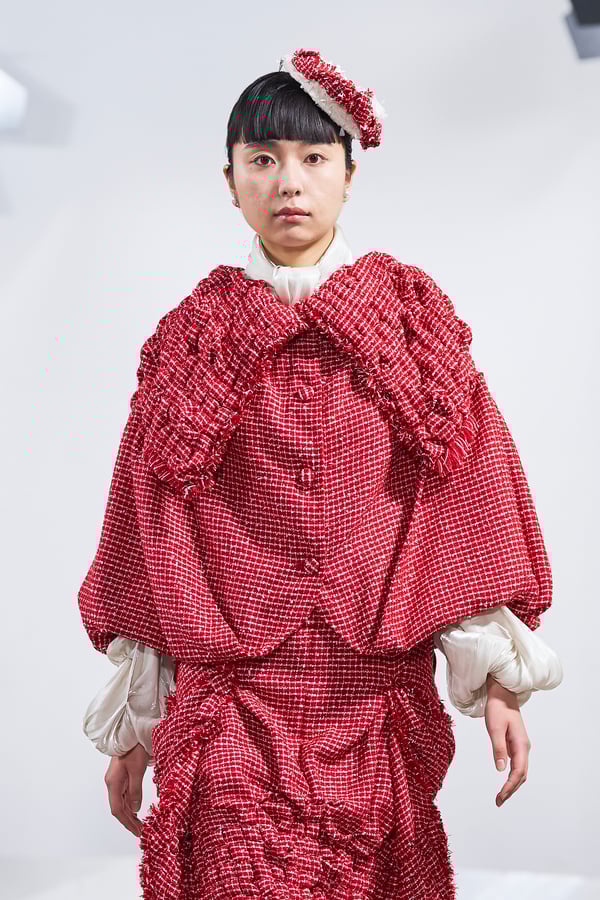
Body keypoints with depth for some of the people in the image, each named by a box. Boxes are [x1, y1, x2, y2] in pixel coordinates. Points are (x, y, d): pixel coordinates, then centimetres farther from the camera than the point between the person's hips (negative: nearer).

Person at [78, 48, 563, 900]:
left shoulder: (411, 314, 6)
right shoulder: (194, 336, 6)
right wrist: (133, 725, 3)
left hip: (374, 703, 1)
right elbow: (152, 534, 6)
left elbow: (468, 494, 1)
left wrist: (495, 677, -8)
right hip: (233, 709, 0)